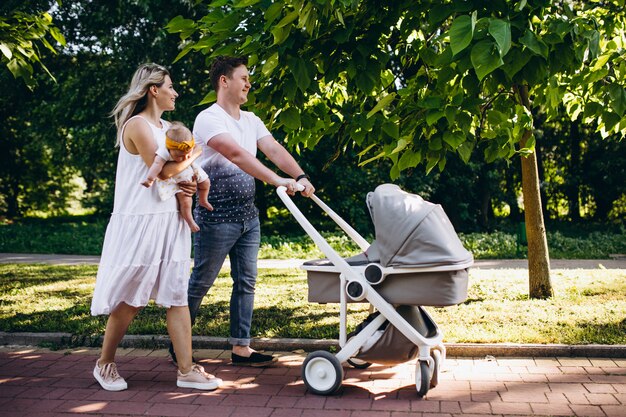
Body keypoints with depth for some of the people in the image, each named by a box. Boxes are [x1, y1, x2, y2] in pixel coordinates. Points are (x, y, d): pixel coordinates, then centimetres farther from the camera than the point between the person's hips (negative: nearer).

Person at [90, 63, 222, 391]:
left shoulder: (167, 127, 15)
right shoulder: (137, 125, -11)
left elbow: (181, 167, 21)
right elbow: (164, 169, -19)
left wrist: (187, 183, -1)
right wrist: (192, 156, -3)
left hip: (170, 221, 8)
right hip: (141, 223, -8)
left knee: (178, 295, 4)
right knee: (130, 300, 3)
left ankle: (186, 370, 8)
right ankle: (104, 363, 22)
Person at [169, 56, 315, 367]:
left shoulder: (251, 120, 13)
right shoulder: (208, 119, -13)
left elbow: (274, 149, 0)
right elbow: (236, 154, -28)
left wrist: (300, 176, -17)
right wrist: (276, 180, -37)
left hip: (248, 215, 8)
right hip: (216, 216, -8)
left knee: (246, 281, 9)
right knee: (201, 282, 3)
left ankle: (241, 348, 17)